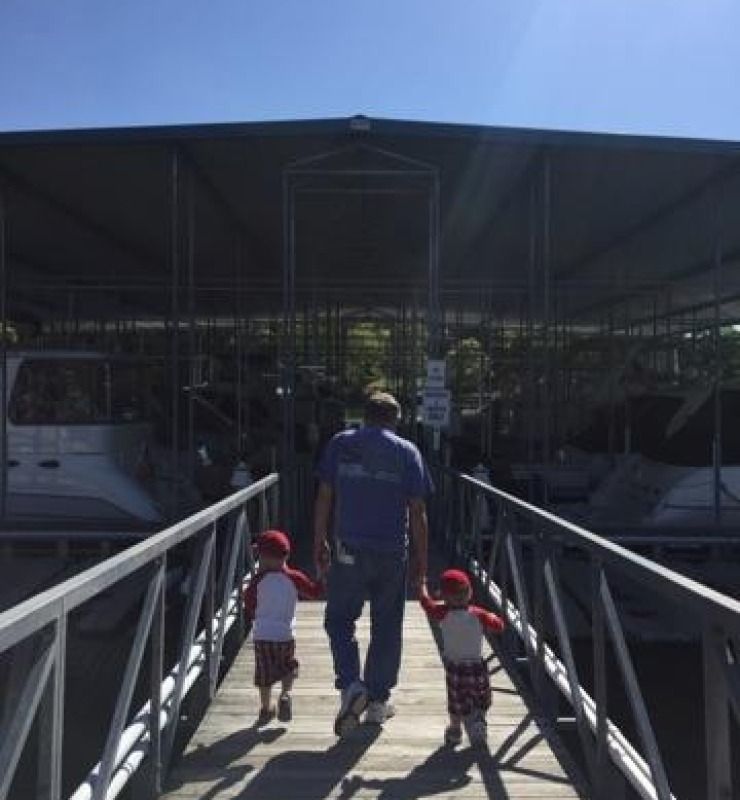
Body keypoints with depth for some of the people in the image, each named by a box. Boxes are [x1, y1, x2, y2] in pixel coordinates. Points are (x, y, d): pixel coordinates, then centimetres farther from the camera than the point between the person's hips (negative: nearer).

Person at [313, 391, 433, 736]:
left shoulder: (340, 444, 4)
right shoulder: (407, 451, 2)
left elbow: (324, 497, 2)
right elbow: (417, 510, 0)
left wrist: (320, 543, 10)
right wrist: (421, 559, 6)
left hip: (349, 548, 0)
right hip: (392, 552, 1)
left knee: (339, 620, 12)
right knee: (386, 627, 12)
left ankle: (351, 685, -6)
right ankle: (378, 701, 21)